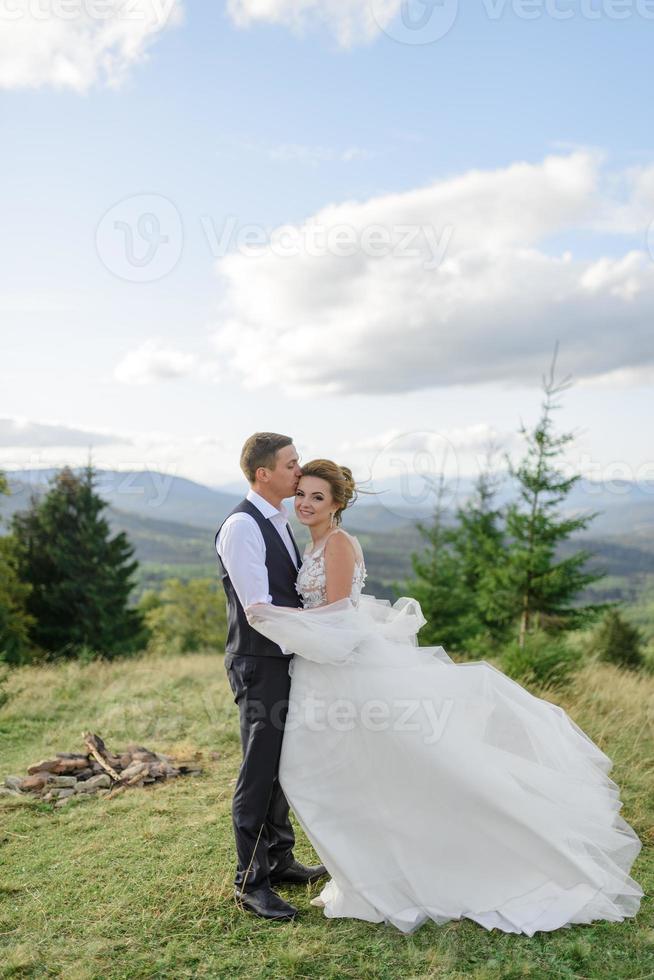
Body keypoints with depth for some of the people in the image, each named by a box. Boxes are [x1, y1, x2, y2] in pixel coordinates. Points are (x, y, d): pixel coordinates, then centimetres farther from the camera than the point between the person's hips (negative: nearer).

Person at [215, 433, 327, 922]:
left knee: (283, 766, 19)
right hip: (260, 665, -9)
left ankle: (279, 859, 35)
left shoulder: (279, 521, 11)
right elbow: (259, 607, -22)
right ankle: (251, 883, 16)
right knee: (260, 772, 1)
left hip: (286, 661, 9)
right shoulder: (241, 527, -18)